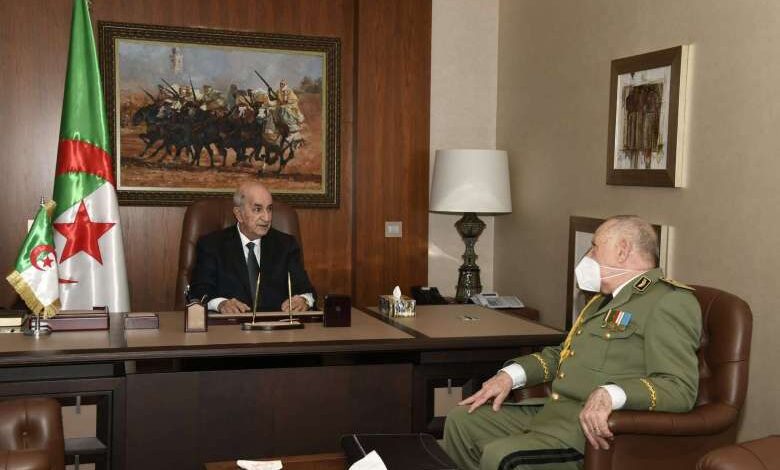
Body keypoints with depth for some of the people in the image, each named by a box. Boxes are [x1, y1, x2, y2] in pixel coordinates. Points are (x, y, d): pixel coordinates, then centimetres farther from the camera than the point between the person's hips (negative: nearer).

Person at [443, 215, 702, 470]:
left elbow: (680, 388, -20)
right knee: (461, 420, 9)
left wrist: (610, 394, -36)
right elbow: (562, 354, 30)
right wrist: (510, 374, 13)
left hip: (593, 430, -10)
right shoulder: (604, 299, 22)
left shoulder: (670, 301, -10)